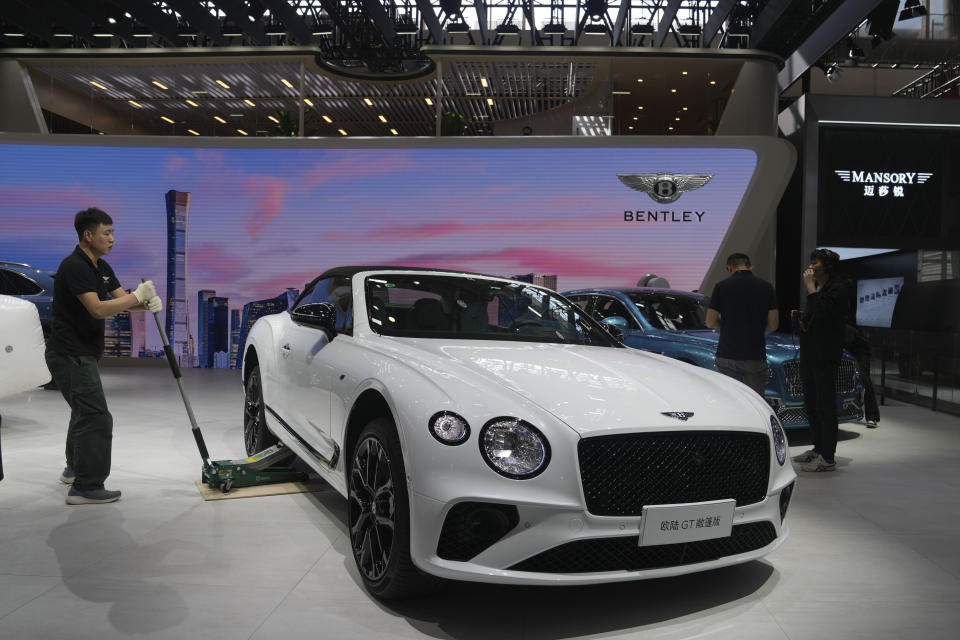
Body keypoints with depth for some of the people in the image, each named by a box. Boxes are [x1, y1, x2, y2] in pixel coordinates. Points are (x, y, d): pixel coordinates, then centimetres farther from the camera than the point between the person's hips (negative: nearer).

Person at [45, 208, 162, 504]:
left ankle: (75, 468, 43)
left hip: (82, 354, 11)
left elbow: (123, 300, 5)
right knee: (96, 418, -12)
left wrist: (147, 303, -15)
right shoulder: (74, 266, -19)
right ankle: (86, 487, -7)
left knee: (85, 412, 25)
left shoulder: (101, 267, 11)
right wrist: (138, 295, -23)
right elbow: (98, 309, -27)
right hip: (70, 354, -11)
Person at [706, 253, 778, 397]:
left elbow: (710, 322, -3)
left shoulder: (722, 286, -2)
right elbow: (773, 325, 0)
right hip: (756, 356, 1)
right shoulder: (767, 287, 2)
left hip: (727, 355, -1)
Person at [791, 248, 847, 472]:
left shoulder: (837, 288, -11)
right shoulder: (816, 288, 18)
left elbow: (823, 314, -27)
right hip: (809, 353, 10)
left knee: (825, 405, -7)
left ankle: (828, 458, -2)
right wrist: (801, 317, 9)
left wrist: (810, 288, -22)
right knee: (811, 405, 16)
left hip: (825, 355, -10)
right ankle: (818, 449, 28)